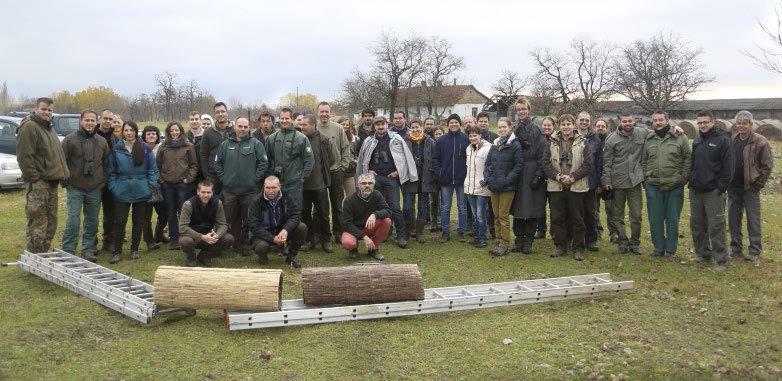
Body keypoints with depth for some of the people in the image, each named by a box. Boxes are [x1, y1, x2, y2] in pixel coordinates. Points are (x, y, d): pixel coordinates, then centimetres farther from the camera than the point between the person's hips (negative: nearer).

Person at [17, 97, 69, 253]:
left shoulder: (49, 128, 20)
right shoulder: (29, 127, -10)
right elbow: (24, 157, -16)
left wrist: (63, 174, 18)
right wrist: (34, 178, -18)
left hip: (52, 182, 10)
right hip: (38, 183, -10)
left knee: (51, 223, 14)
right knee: (38, 224, -9)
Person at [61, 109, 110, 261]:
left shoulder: (102, 141, 9)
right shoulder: (70, 139, -4)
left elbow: (106, 163, 17)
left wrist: (103, 180, 8)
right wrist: (66, 180, -5)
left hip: (95, 189, 4)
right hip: (75, 187, -4)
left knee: (92, 221, 9)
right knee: (73, 220, -8)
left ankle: (88, 250, 19)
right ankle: (68, 252, 0)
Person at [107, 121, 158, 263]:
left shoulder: (145, 149, -1)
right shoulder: (116, 149, 1)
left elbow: (153, 170, 3)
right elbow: (111, 171, 6)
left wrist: (149, 186, -4)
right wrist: (113, 187, -2)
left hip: (141, 192, 0)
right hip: (122, 192, 0)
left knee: (138, 221, 10)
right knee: (119, 222, -1)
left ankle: (134, 249, 23)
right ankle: (117, 252, 9)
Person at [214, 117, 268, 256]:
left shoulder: (255, 144, 1)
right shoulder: (225, 144, 10)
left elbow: (264, 163, -3)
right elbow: (217, 163, 14)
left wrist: (255, 179, -7)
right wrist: (224, 178, 4)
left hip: (250, 190, -3)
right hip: (229, 190, 3)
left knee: (249, 219, 1)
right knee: (232, 219, 7)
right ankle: (236, 243, 19)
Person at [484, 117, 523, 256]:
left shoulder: (515, 145, -7)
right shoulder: (494, 145, 12)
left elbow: (519, 165, -12)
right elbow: (487, 163, 16)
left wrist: (506, 180, -17)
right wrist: (487, 177, 1)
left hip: (507, 187, -6)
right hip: (494, 187, 6)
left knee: (503, 216, -5)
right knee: (497, 216, 11)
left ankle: (504, 245, 2)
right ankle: (499, 242, 19)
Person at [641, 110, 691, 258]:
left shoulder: (680, 137, 0)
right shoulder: (648, 140, 9)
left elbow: (688, 158, 0)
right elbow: (643, 161, 15)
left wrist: (683, 178, -6)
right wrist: (646, 178, 5)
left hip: (675, 186, -2)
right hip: (653, 186, 2)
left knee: (672, 220, 5)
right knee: (655, 220, 6)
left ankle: (670, 250, 15)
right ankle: (659, 248, 19)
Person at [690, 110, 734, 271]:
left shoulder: (722, 140, -6)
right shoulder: (697, 140, 14)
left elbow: (728, 167, -10)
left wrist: (721, 188, -14)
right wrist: (691, 181, 9)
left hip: (713, 192, -6)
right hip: (695, 191, 7)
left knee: (716, 227, -5)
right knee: (697, 225, 12)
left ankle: (721, 259, 3)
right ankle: (702, 253, 24)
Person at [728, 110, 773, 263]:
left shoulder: (760, 142, -6)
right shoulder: (732, 141, 7)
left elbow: (767, 165, -5)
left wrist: (758, 184, -8)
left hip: (750, 188, -5)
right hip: (733, 187, 5)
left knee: (753, 220, 1)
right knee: (733, 220, 10)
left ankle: (755, 252, 9)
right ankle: (736, 249, 21)